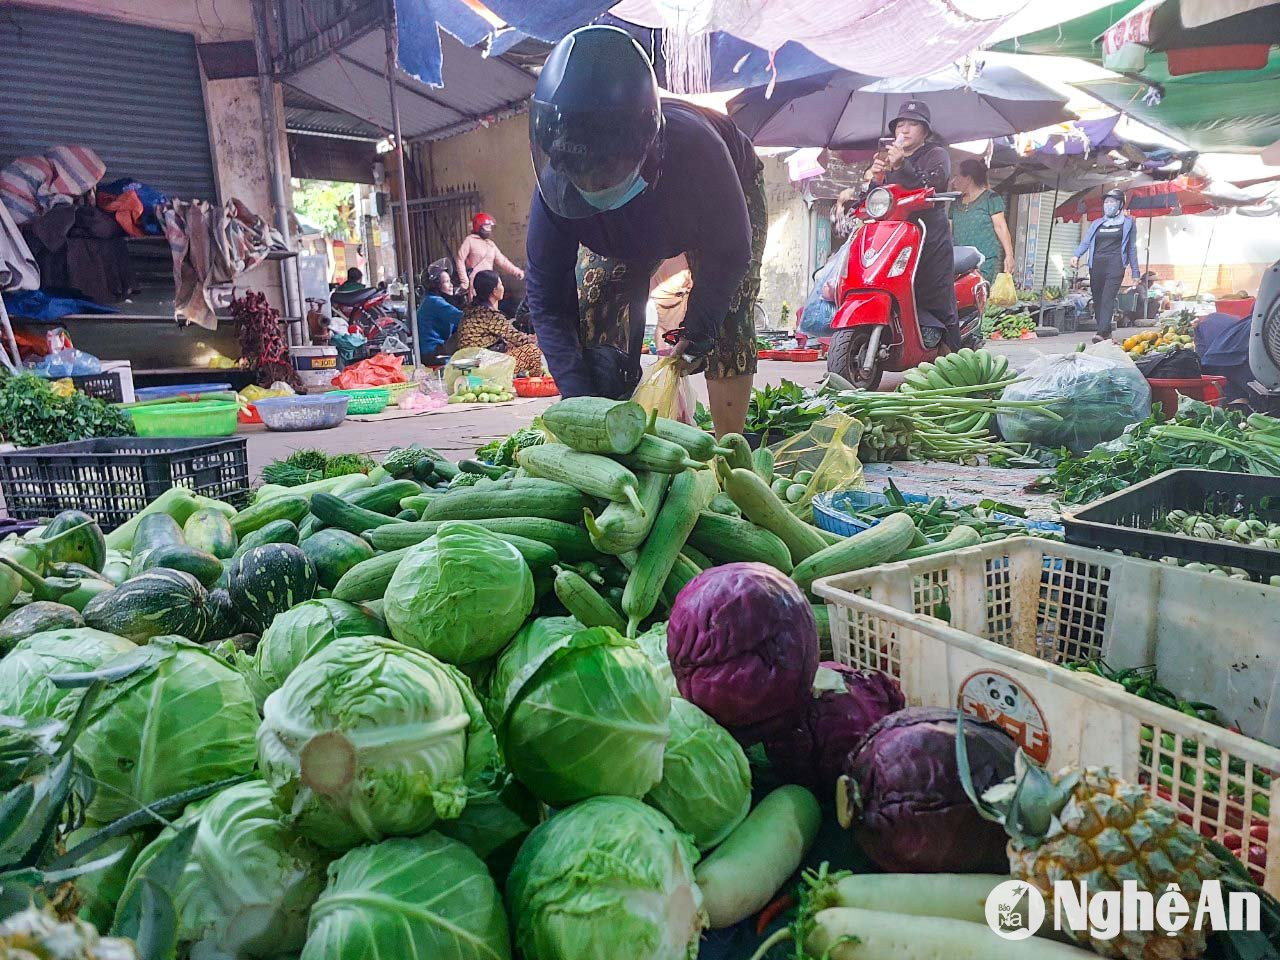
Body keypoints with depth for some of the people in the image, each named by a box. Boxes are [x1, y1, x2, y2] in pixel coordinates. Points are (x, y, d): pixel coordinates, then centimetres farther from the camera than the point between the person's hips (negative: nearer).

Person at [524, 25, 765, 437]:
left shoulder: (693, 148, -45)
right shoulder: (555, 186, -36)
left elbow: (730, 251, -29)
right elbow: (548, 299, -30)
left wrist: (697, 334, -31)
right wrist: (578, 394, -38)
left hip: (727, 196, -2)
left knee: (727, 321, -17)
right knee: (596, 305, -12)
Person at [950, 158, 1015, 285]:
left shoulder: (990, 197, 4)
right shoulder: (956, 202, 21)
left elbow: (1000, 227, -2)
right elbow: (950, 231, 19)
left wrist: (1009, 255, -9)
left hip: (986, 260, -5)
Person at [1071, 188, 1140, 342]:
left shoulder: (1128, 222, 14)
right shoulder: (1096, 224, 20)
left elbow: (1132, 248, 14)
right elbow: (1085, 242, 7)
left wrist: (1135, 271, 10)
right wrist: (1076, 255, -14)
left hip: (1115, 264, -4)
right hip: (1096, 265, 4)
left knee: (1108, 298, -18)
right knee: (1097, 299, 2)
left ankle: (1102, 333, -28)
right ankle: (1106, 333, 11)